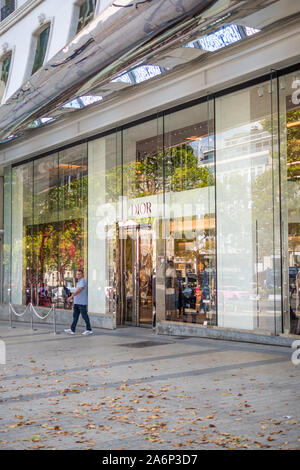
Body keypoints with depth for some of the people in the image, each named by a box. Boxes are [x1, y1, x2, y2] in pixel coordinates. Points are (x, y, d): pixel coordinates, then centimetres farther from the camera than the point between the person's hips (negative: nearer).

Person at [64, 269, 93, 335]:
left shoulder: (83, 281, -12)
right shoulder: (79, 282, 18)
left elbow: (79, 290, -22)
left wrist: (71, 297, -24)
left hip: (82, 303, -10)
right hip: (77, 302, 10)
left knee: (85, 316, -3)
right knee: (75, 316, 7)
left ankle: (89, 330, 4)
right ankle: (72, 330, 8)